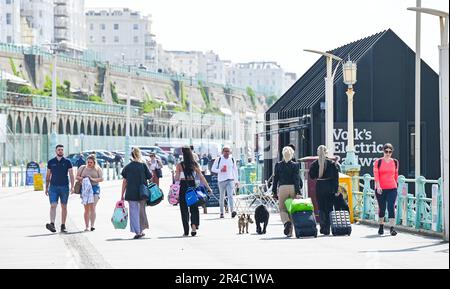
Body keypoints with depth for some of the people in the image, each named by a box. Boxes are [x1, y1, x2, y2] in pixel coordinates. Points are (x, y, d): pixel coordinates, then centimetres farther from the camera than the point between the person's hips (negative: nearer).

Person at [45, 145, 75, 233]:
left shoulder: (67, 162, 3)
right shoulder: (51, 162, 7)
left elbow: (71, 175, -2)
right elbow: (48, 176, 13)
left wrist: (72, 186, -14)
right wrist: (46, 188, 10)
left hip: (64, 187, 0)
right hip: (53, 187, 0)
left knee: (64, 207, 5)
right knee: (53, 206, -13)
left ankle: (63, 226, 11)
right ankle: (52, 224, -25)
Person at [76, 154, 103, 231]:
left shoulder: (98, 169, 6)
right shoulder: (82, 168, 11)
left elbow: (101, 179, 0)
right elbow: (77, 177, 13)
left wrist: (93, 179, -15)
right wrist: (81, 179, -8)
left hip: (94, 189, -2)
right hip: (85, 189, 2)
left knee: (92, 208, -11)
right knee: (86, 208, 2)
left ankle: (92, 225, -15)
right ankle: (87, 226, 6)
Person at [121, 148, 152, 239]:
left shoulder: (127, 167, 0)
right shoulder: (143, 165, -3)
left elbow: (124, 182, 1)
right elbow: (150, 177, 2)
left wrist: (122, 195, 6)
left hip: (131, 193, -1)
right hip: (142, 193, 1)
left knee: (134, 212, 2)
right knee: (142, 211, 16)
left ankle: (137, 232, -6)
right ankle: (141, 231, 22)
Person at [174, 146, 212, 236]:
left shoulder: (180, 165, -8)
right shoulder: (195, 165, -1)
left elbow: (176, 179, -7)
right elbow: (201, 177, 0)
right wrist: (208, 187, 4)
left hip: (183, 188, -2)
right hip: (192, 186, 2)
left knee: (184, 209, 6)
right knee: (194, 207, 13)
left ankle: (186, 231, 7)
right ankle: (194, 225, -9)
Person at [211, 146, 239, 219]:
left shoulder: (232, 159, 7)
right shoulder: (219, 159, 0)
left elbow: (235, 170, 16)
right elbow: (213, 169, 1)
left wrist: (236, 181, 14)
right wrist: (220, 170, -17)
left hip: (230, 180, 0)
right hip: (221, 180, 0)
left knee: (230, 195, -15)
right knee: (222, 197, 9)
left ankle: (232, 211, -27)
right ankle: (221, 212, 18)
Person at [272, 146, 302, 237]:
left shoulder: (278, 165, 4)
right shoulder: (295, 165, 0)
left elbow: (275, 179, 5)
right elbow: (297, 179, -5)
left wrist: (274, 191, 10)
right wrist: (298, 191, -6)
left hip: (282, 188, 0)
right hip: (293, 188, 0)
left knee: (282, 209, 5)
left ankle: (286, 222, -26)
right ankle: (290, 231, 7)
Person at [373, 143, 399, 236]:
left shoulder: (395, 162, 8)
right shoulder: (378, 162, 0)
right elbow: (376, 175, -7)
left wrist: (396, 185, 20)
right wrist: (378, 186, -18)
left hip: (392, 188, 1)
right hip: (380, 189, -1)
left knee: (391, 207, -10)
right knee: (382, 208, 9)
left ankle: (392, 228, -12)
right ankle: (381, 227, 27)